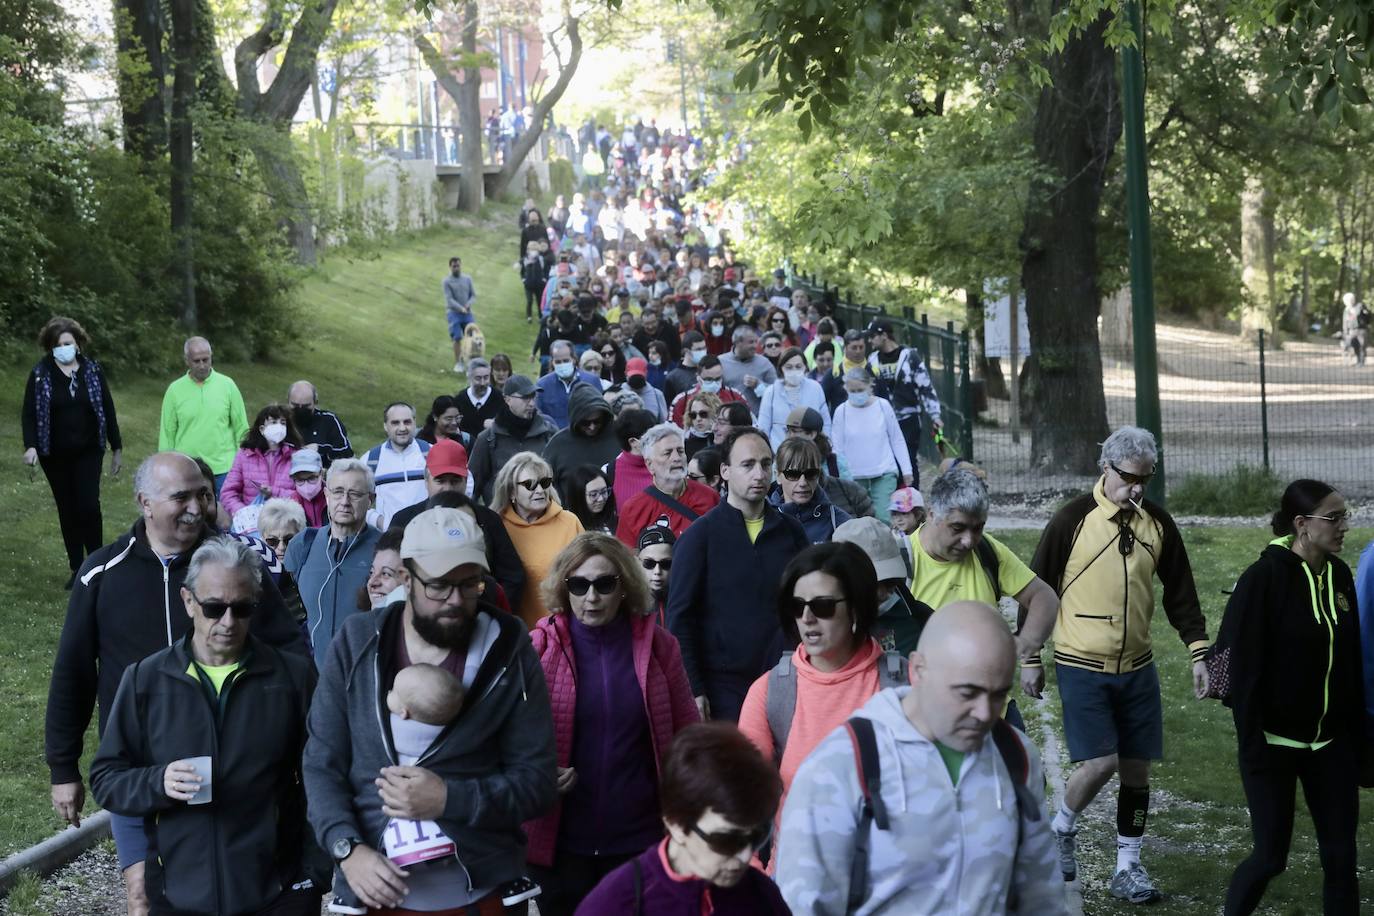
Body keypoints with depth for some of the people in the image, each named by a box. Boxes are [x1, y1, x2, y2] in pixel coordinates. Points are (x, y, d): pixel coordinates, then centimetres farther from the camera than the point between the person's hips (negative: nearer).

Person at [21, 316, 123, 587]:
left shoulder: (92, 370, 0)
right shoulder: (40, 374, -3)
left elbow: (107, 410, 5)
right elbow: (29, 413, -4)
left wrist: (117, 448, 6)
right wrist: (30, 446, -19)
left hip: (88, 452, 0)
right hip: (55, 455, 0)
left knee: (88, 505, -12)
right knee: (67, 509, 7)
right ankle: (77, 569, 14)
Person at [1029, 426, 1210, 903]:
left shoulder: (1157, 523, 2)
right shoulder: (1073, 521, -11)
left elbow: (1180, 592, 10)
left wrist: (1198, 651, 5)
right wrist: (1030, 658, -1)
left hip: (1137, 667, 4)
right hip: (1082, 667, -4)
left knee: (1137, 767, 7)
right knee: (1100, 762, -13)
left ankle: (1128, 866, 20)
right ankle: (1061, 828, 15)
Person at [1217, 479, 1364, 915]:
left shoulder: (1338, 575, 4)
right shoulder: (1265, 578, -14)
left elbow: (1350, 663, 10)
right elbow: (1244, 670, -14)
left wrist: (1358, 736, 9)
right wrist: (1252, 746, -16)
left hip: (1330, 746, 5)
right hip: (1276, 743, -5)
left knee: (1341, 854, 6)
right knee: (1271, 855, 1)